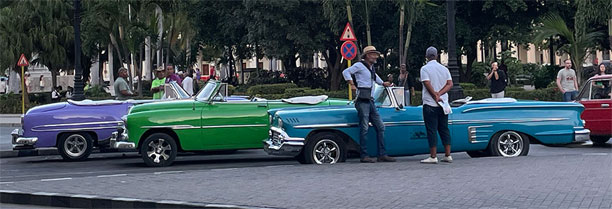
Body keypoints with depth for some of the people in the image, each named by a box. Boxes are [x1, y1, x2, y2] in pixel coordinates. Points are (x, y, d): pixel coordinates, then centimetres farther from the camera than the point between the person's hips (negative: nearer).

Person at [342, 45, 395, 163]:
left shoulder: (371, 67, 22)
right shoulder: (360, 65, -3)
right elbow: (346, 72, -13)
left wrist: (383, 83, 32)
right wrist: (352, 84, -19)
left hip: (371, 101, 9)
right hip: (362, 101, -9)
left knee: (380, 127, 5)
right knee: (364, 128, -10)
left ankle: (382, 155, 6)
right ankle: (364, 156, -9)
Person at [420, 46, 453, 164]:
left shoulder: (425, 69, -6)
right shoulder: (444, 69, 10)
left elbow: (428, 85, -15)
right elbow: (450, 84, 2)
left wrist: (436, 96, -7)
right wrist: (439, 94, -6)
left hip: (430, 104, -5)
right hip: (443, 104, 5)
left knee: (432, 130, -4)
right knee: (444, 129, 9)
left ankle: (433, 157, -5)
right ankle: (448, 156, 8)